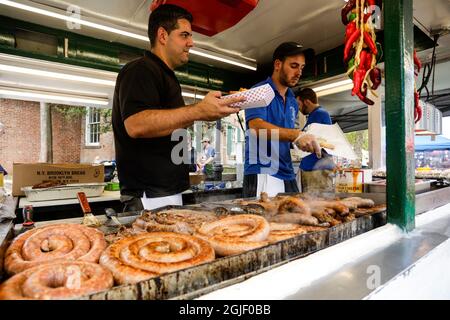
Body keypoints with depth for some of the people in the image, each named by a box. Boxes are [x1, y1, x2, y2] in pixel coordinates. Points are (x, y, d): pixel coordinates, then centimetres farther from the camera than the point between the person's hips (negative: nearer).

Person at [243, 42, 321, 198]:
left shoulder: (293, 102, 18)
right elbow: (256, 126, -23)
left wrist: (308, 141, 6)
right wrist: (296, 135, -33)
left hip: (287, 175, 8)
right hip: (263, 173, -7)